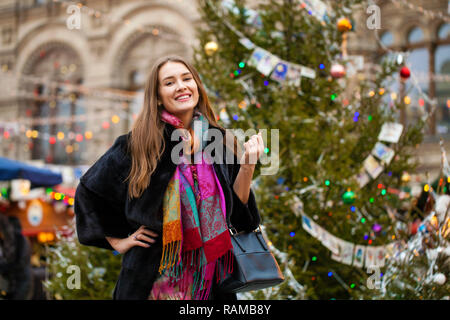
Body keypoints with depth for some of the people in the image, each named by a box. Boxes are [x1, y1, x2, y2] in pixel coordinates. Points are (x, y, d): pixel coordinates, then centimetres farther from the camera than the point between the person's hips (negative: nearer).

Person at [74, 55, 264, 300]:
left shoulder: (220, 142, 1)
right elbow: (88, 190, 3)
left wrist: (248, 166, -10)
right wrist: (118, 241, 0)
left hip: (209, 276, 3)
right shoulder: (138, 144, -7)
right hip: (156, 277, -2)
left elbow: (236, 209, 2)